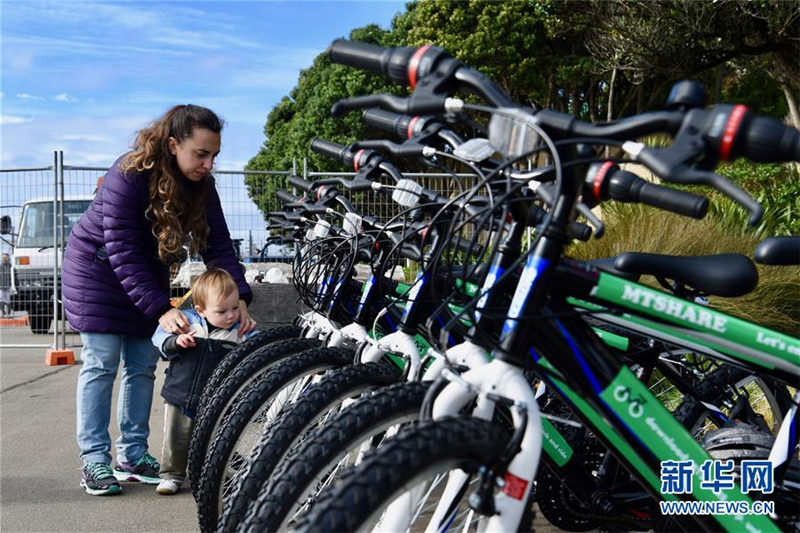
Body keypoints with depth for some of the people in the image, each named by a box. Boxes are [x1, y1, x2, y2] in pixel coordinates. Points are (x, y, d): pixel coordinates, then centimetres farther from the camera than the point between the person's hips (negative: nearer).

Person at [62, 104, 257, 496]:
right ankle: (94, 461, 0)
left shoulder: (201, 185, -12)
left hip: (147, 273, 6)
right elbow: (122, 253, -32)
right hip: (98, 269, -5)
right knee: (101, 362, -7)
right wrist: (161, 309, -39)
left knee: (143, 365, 4)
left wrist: (239, 299, -29)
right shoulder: (128, 175, -29)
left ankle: (132, 455, 14)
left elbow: (218, 245, -14)